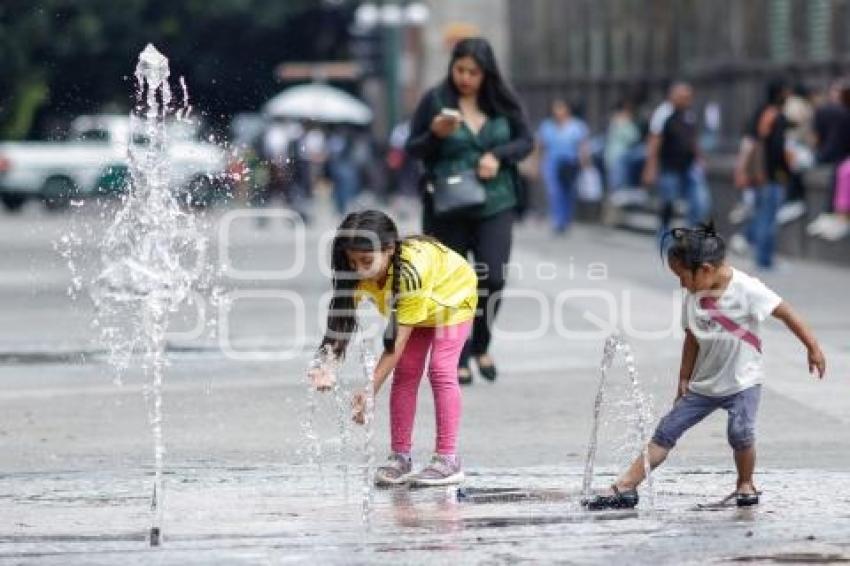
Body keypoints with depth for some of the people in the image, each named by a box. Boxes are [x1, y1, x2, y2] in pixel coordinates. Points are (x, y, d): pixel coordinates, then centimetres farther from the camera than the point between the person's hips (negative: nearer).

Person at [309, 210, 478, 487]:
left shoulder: (411, 272, -45)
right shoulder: (360, 275, -28)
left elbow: (398, 341, -42)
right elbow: (342, 322, -33)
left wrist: (370, 391, -44)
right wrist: (327, 365, -51)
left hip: (451, 295, -6)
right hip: (412, 304, 6)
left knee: (440, 370, -15)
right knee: (406, 373, -3)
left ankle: (448, 460, -14)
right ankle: (400, 457, 1)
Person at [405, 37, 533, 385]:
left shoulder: (502, 103, 2)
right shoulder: (434, 101, -3)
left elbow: (526, 141, 9)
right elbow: (412, 150, 1)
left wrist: (498, 155, -10)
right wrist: (435, 134, -19)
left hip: (495, 204, 1)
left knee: (493, 277, -9)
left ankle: (480, 345, 16)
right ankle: (458, 360, 13)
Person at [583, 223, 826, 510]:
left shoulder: (746, 289, -19)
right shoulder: (693, 296, -2)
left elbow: (785, 313, -14)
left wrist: (813, 347, -12)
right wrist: (684, 379, 12)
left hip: (743, 381, -5)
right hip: (704, 384, 5)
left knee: (740, 432, -24)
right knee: (665, 432, 0)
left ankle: (746, 484, 5)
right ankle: (624, 488, 0)